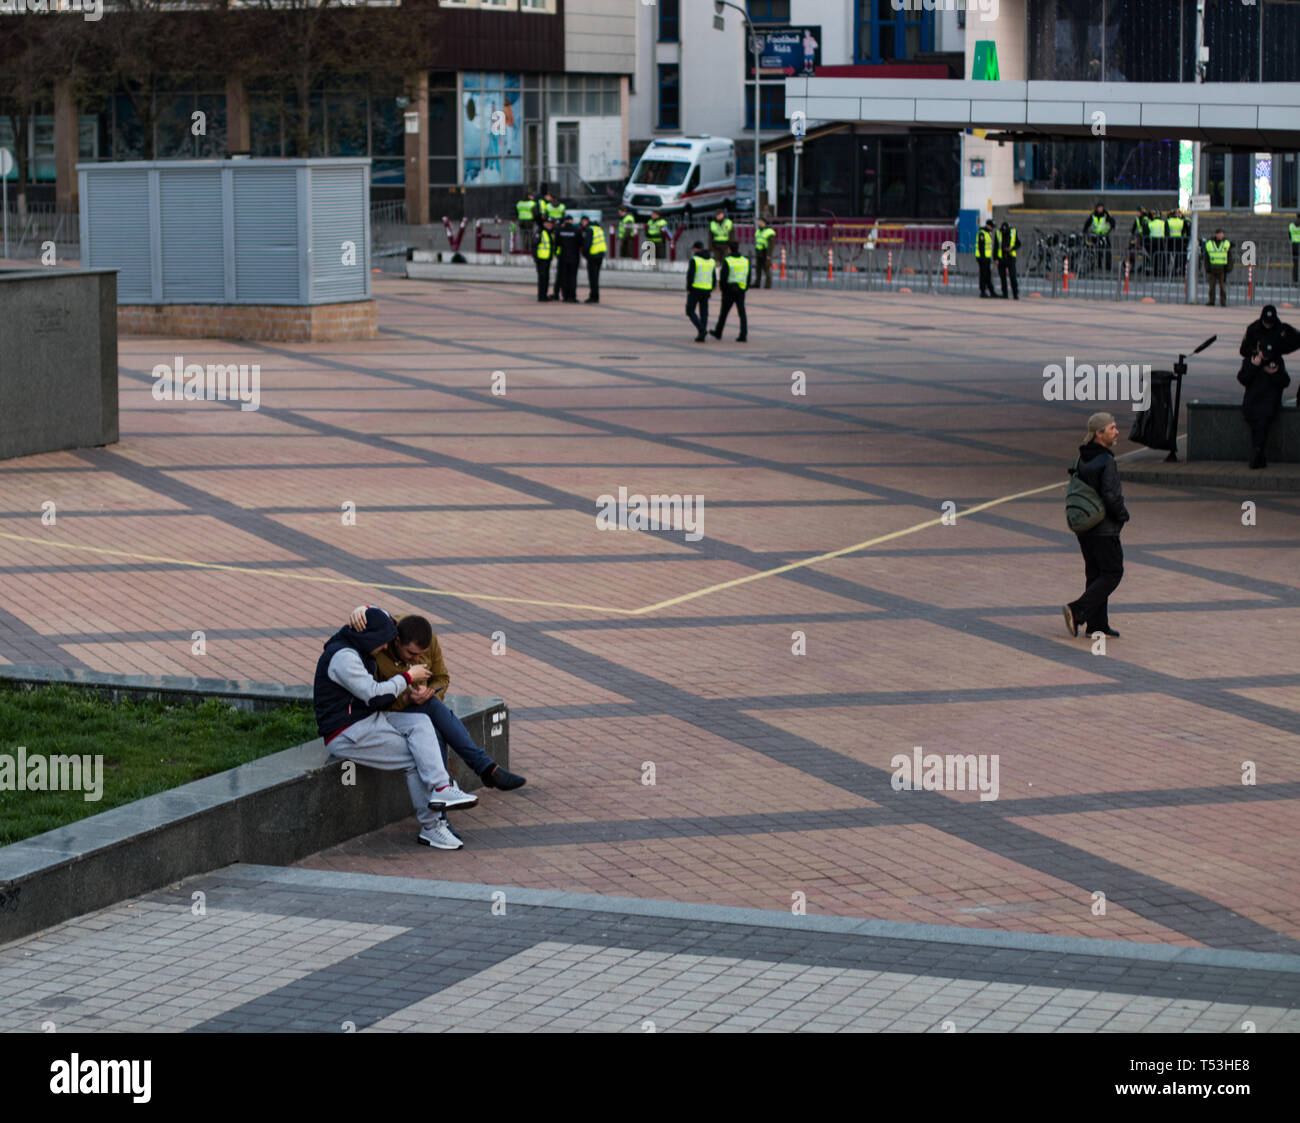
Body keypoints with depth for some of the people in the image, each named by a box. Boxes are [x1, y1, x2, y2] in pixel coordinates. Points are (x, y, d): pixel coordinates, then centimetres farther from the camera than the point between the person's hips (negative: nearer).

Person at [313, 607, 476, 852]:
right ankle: (430, 828, -9)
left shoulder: (355, 650, 14)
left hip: (368, 720, 10)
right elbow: (375, 694, -21)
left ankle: (441, 789, -28)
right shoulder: (343, 657, -19)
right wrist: (408, 677, -12)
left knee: (420, 723, -12)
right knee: (414, 761, -12)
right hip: (347, 736, -10)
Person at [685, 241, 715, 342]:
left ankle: (702, 330, -16)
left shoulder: (694, 260, -10)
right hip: (706, 290, 5)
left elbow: (690, 275, -16)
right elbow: (713, 278, 11)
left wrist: (688, 289, -9)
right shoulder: (711, 261, 9)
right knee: (703, 313, 9)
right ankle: (701, 336, 5)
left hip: (695, 289, -5)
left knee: (690, 311, 3)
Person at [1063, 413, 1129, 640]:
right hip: (1104, 530, -8)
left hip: (1084, 527, 8)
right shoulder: (1105, 461, -19)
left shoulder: (1082, 459, 7)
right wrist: (1123, 513, -7)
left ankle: (1097, 625, 15)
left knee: (1095, 574, 13)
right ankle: (1078, 610, -10)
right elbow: (1110, 496, -26)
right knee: (1112, 573, 1)